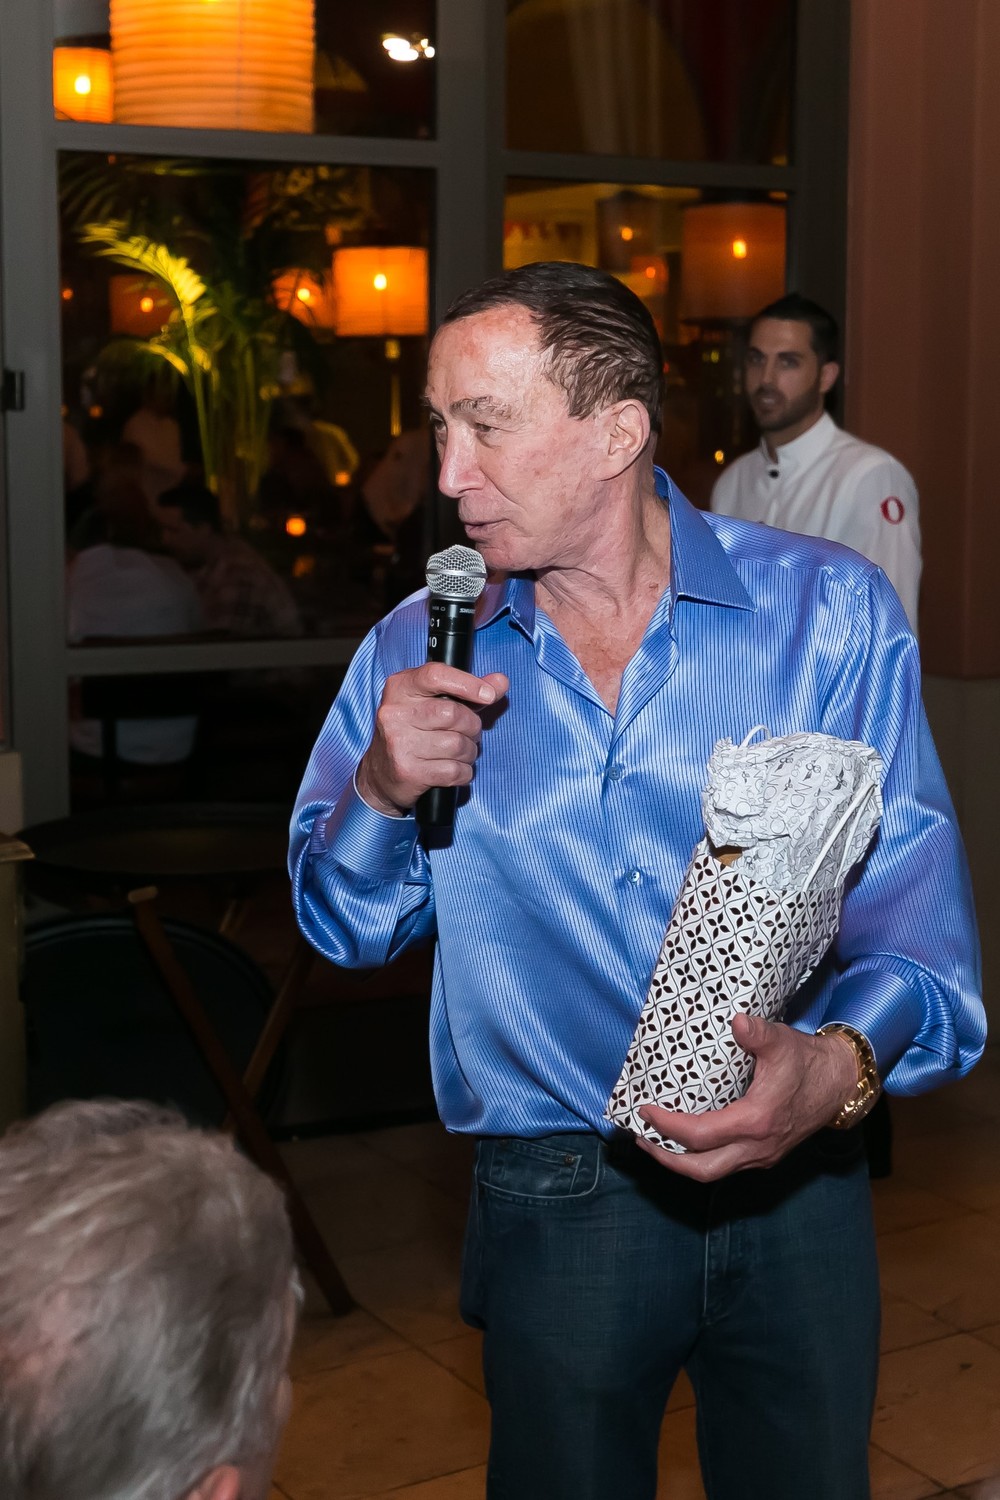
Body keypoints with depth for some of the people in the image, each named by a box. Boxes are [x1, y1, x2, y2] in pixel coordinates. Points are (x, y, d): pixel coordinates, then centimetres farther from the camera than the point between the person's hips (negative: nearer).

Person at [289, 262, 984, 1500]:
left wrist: (839, 1064, -32)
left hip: (792, 1180, 0)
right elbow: (350, 929, 5)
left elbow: (915, 903, -12)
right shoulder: (419, 652, -1)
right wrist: (383, 788, -15)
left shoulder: (828, 611, -8)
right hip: (553, 1201, 1)